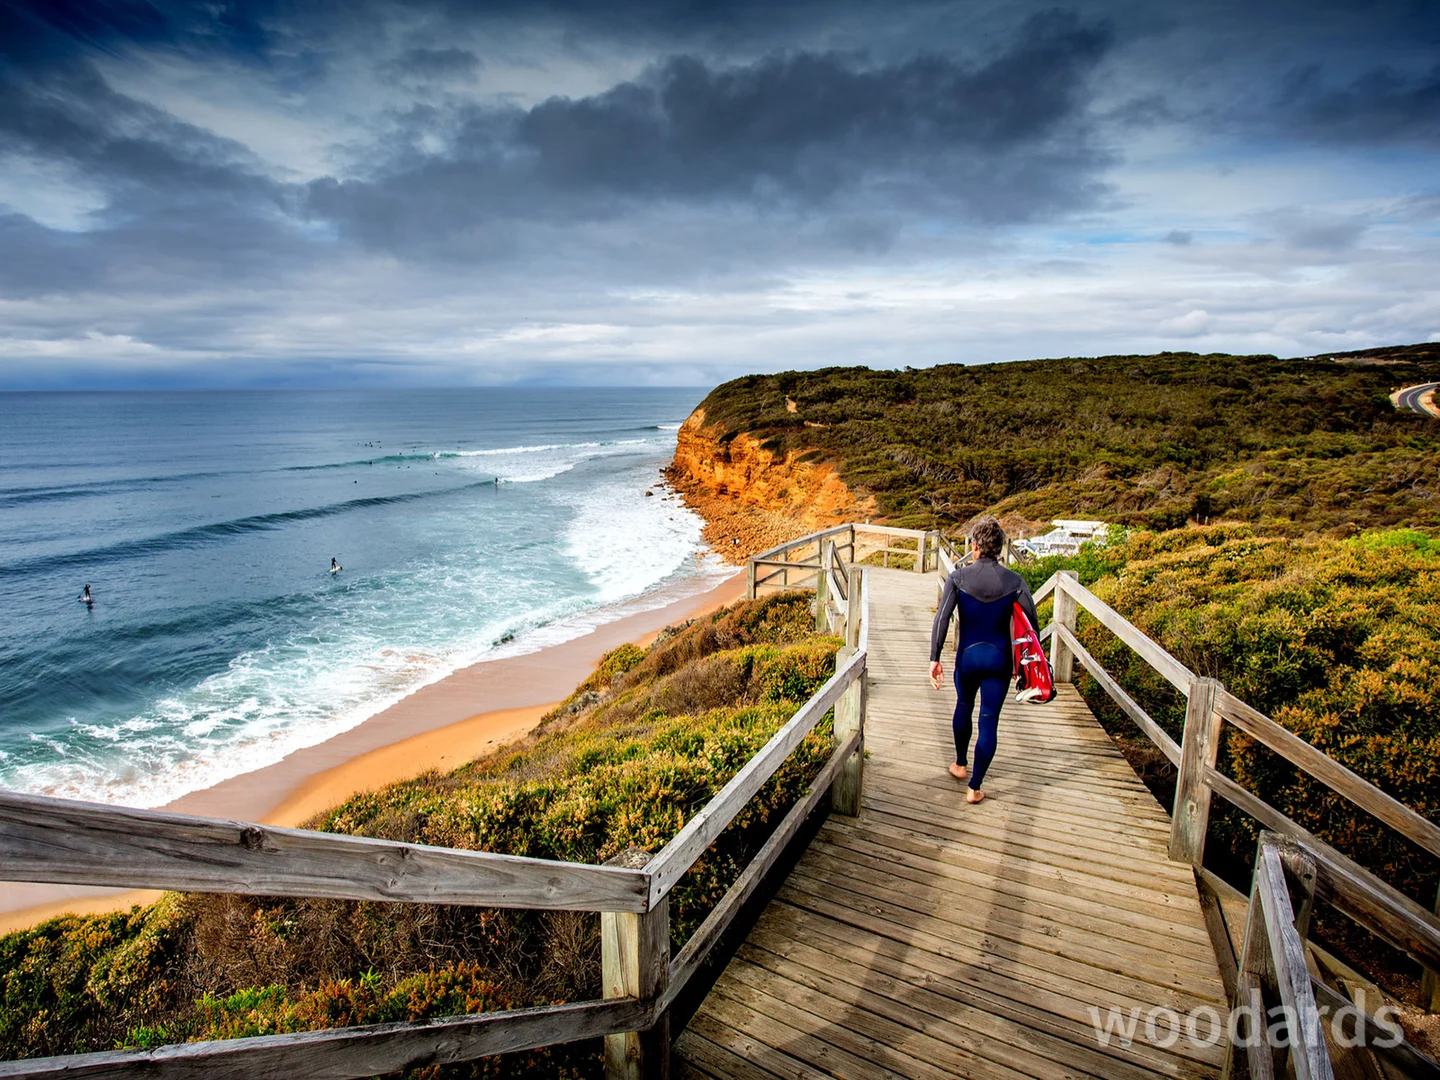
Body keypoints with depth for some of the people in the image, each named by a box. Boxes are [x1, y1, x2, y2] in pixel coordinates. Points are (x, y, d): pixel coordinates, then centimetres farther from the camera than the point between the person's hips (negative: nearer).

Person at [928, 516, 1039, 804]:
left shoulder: (958, 577, -10)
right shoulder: (1015, 581, -8)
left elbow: (941, 618, -16)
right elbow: (1032, 624, -7)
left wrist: (934, 658, -13)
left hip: (967, 656, 1)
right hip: (999, 659, 0)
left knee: (963, 707, 26)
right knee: (989, 721, 8)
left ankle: (960, 766, 42)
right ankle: (974, 788, 15)